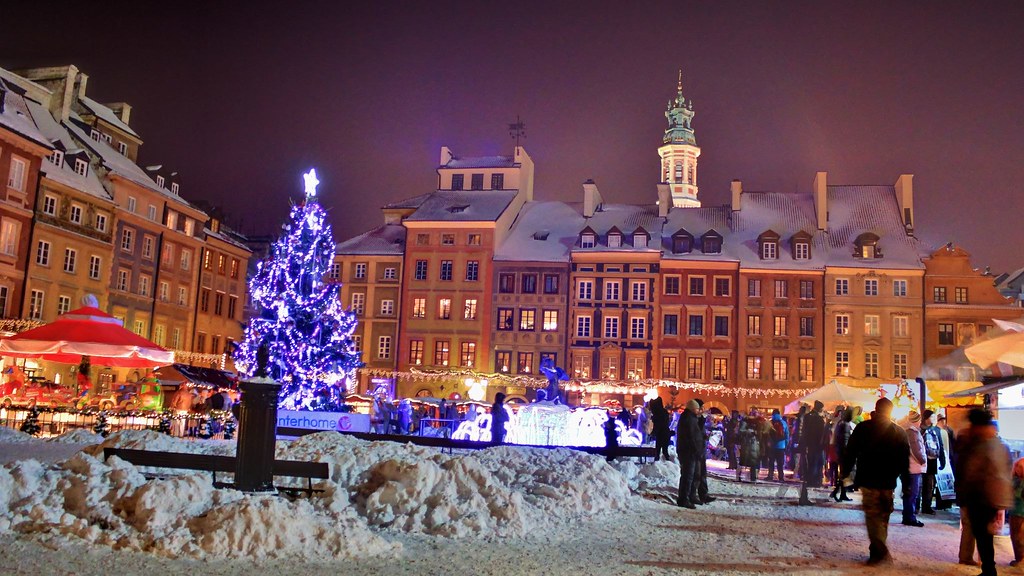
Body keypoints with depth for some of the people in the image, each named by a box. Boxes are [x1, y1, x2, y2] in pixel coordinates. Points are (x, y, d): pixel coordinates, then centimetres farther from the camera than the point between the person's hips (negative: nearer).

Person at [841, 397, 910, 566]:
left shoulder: (863, 428, -4)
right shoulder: (899, 432, 2)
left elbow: (850, 453, -3)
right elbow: (905, 461, 6)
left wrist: (845, 472, 7)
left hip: (868, 480, -3)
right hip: (888, 482, 3)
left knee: (872, 515, -2)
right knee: (883, 515, 14)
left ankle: (879, 551, -17)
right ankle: (879, 551, 21)